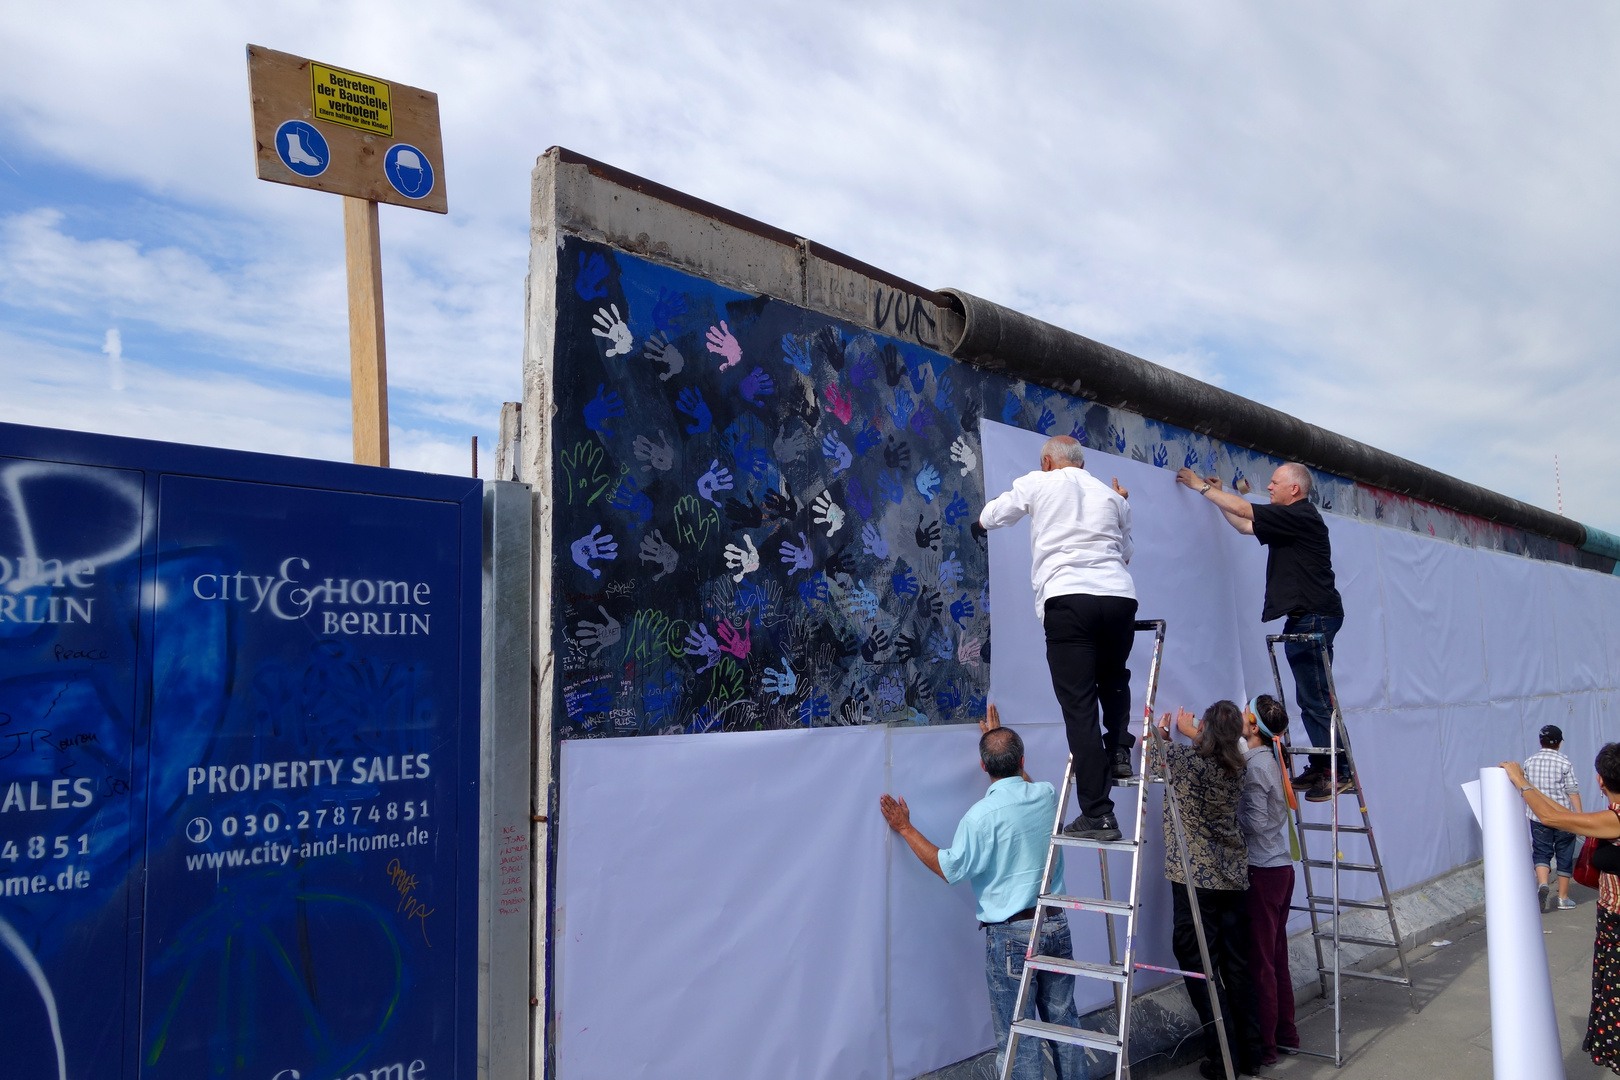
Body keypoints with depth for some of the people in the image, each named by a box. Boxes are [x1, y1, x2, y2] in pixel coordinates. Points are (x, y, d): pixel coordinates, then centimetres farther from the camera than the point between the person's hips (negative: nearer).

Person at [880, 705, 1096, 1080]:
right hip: (1056, 927, 6)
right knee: (1063, 1019, 18)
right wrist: (1000, 737, 33)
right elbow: (1024, 781, 24)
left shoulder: (981, 816, -18)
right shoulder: (1047, 796, -2)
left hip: (1010, 936, -6)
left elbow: (949, 869, -6)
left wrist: (905, 828, 0)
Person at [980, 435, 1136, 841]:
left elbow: (989, 518, 24)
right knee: (1113, 677, 32)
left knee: (1080, 706, -4)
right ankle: (1120, 751, 15)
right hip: (1119, 596, 4)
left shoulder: (1037, 484, 14)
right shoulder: (1111, 495, 22)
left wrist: (988, 510, 46)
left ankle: (1097, 814, -7)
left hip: (1067, 598, -4)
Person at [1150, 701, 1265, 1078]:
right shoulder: (1238, 767, -2)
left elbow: (1152, 757, 2)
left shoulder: (1183, 759, -17)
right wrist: (1189, 732, 32)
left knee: (1201, 966, 2)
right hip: (1234, 877, 6)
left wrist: (1161, 732, 22)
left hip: (1194, 878, -6)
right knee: (1237, 965, 14)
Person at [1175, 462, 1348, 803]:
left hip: (1314, 616, -11)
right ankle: (1322, 767, 18)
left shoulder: (1301, 516, -12)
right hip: (1304, 618, 11)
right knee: (1309, 698, 12)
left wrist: (1202, 487, -6)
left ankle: (1340, 772, -5)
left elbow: (1245, 510, -14)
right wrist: (1218, 495, 26)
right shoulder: (1289, 522, 18)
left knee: (1317, 698, -9)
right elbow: (1245, 525, 27)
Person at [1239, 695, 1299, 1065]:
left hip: (1262, 872, -9)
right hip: (1281, 867, 9)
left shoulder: (1255, 765, -18)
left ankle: (1264, 1045, 6)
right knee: (1277, 956, 17)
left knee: (1260, 961, -1)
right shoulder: (1270, 759, 9)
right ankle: (1285, 1031, 26)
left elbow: (1256, 822, -20)